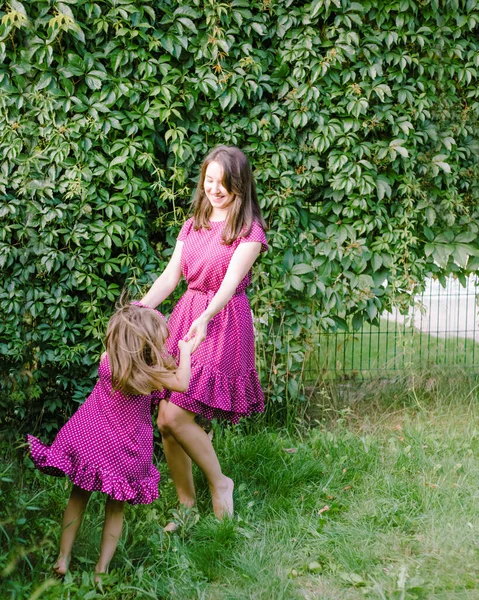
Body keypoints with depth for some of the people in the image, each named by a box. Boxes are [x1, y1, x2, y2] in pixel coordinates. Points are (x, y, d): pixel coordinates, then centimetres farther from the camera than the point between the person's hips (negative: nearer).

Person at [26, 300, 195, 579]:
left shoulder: (107, 361, -8)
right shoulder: (147, 375, -22)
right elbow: (182, 383, -13)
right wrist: (185, 351, -1)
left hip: (88, 440, 3)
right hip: (122, 454, -3)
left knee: (79, 497, 19)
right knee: (115, 508, 14)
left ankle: (63, 558, 20)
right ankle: (102, 569, 14)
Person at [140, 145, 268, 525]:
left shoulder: (249, 230, -5)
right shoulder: (194, 224, 14)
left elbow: (231, 279, -19)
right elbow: (171, 275, 8)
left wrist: (205, 318, -36)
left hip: (222, 324, -6)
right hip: (185, 316, 6)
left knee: (174, 416, -15)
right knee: (165, 422, 1)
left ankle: (219, 483, 9)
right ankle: (186, 506, 16)